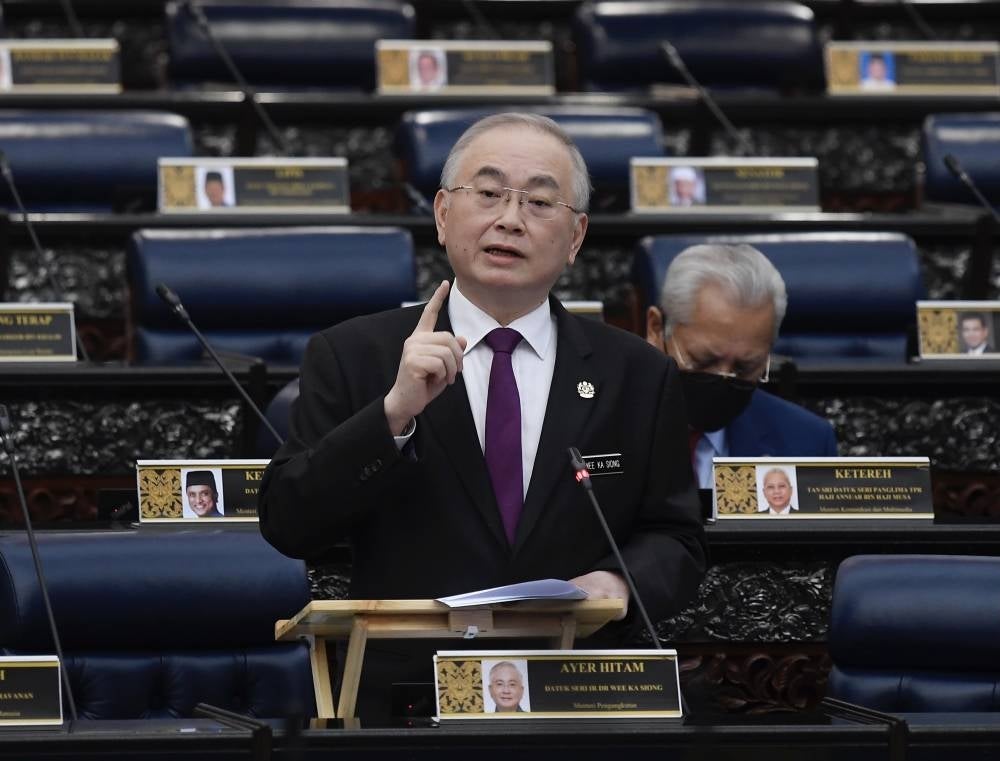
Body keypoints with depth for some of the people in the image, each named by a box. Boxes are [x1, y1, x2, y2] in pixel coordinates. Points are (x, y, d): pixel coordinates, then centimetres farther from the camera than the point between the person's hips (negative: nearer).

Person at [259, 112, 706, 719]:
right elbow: (287, 526, 0)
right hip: (406, 713, -3)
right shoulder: (353, 358, 8)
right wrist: (394, 413, -12)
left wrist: (621, 581, -7)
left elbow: (675, 539, 14)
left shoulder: (636, 376, 13)